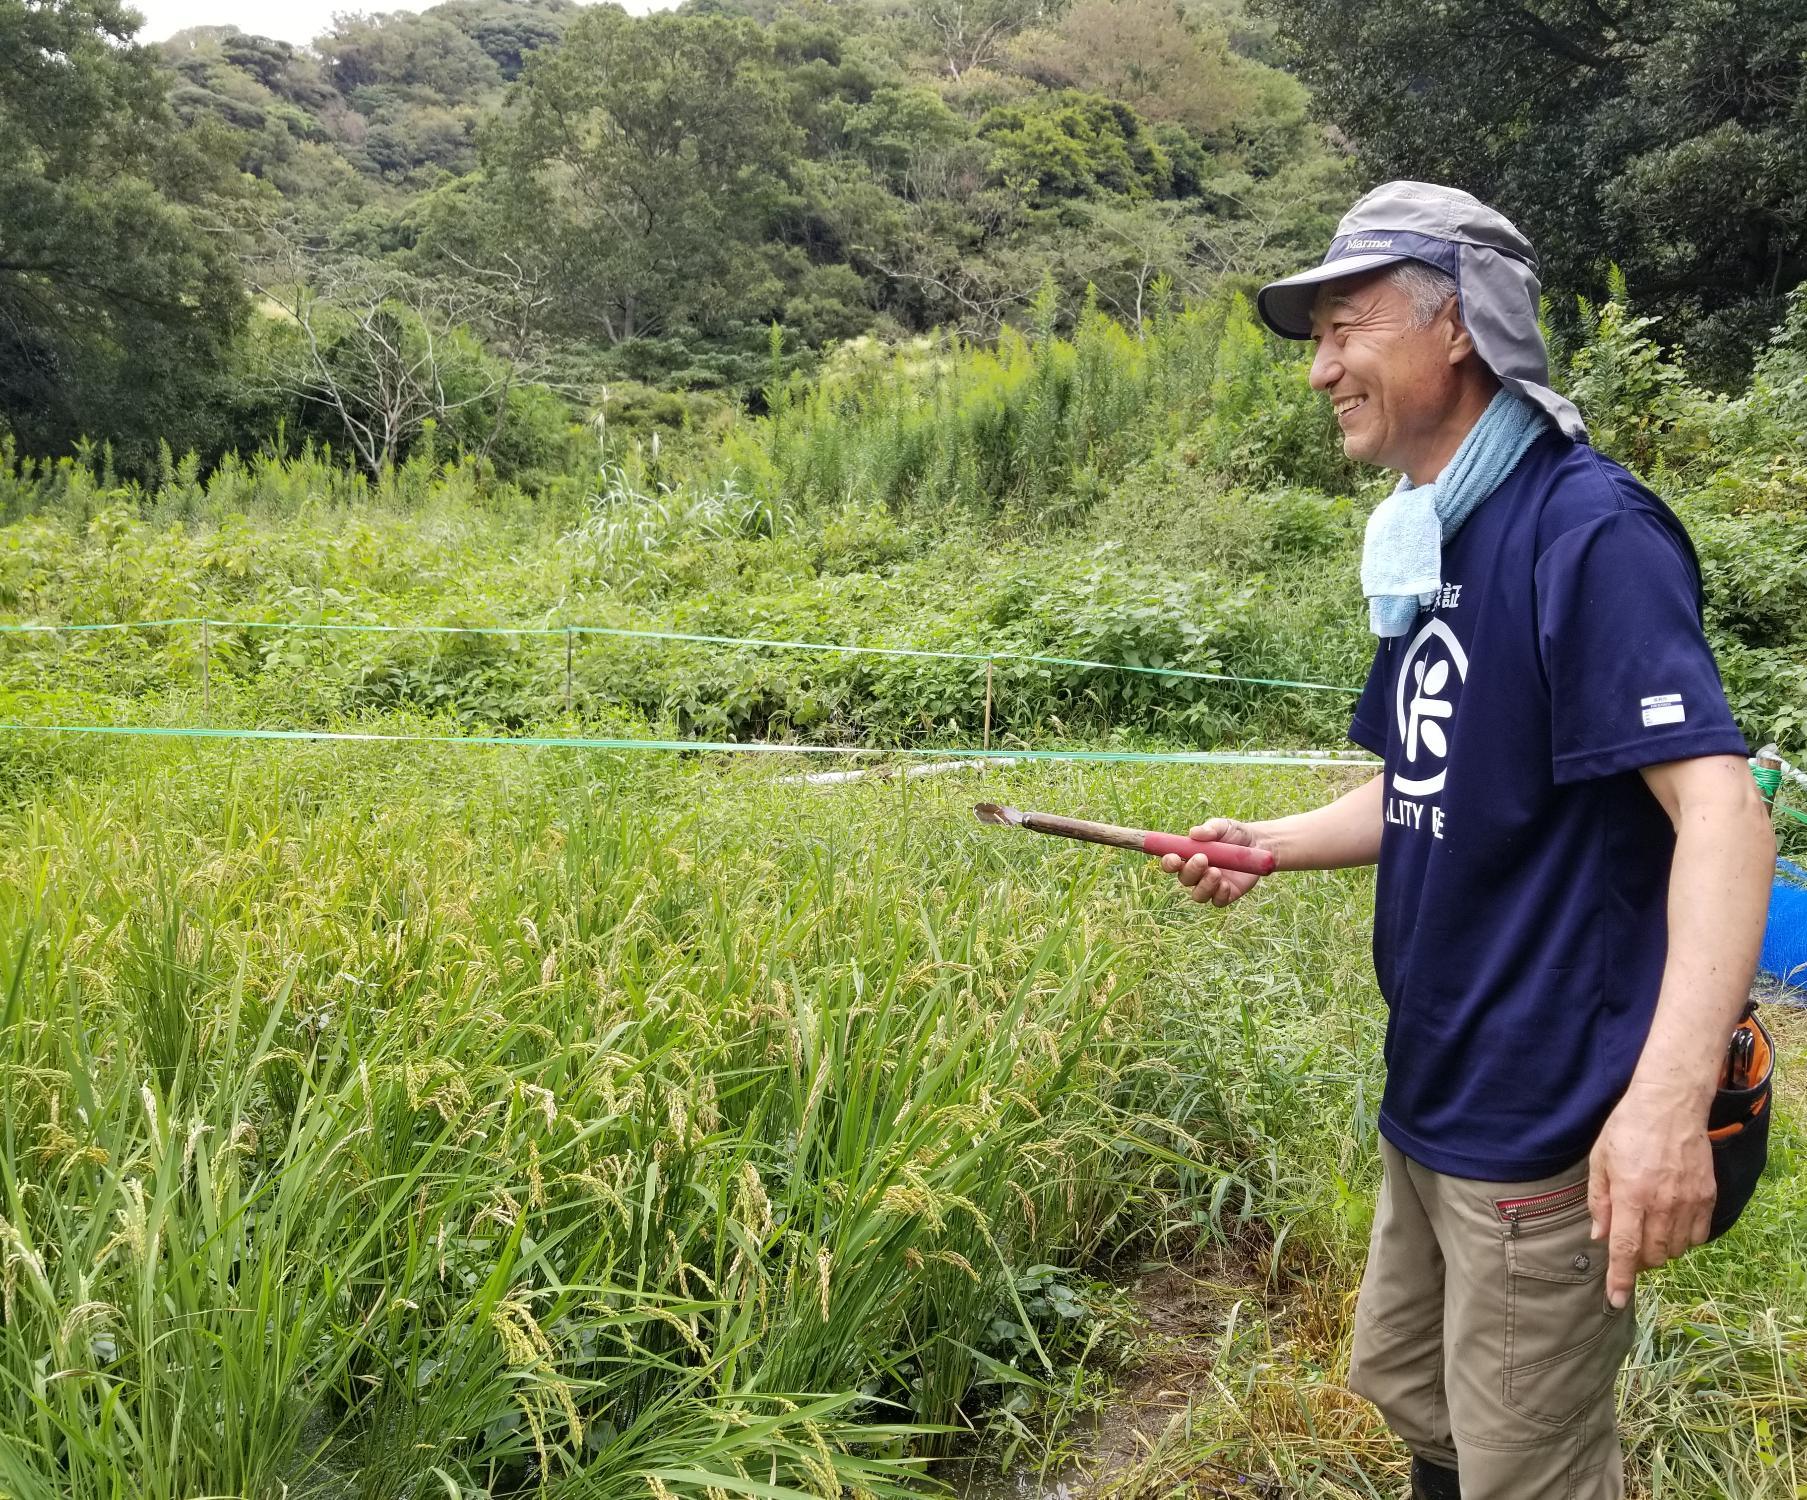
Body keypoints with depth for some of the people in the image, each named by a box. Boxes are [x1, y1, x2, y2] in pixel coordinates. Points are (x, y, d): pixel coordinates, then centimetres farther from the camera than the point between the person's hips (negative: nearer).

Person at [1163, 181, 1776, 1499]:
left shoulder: (1587, 531, -18)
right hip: (1430, 1097, 8)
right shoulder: (1428, 546, 9)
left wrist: (1669, 1094, -38)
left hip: (1542, 1126, -8)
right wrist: (1273, 844, 1)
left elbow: (1722, 808, -27)